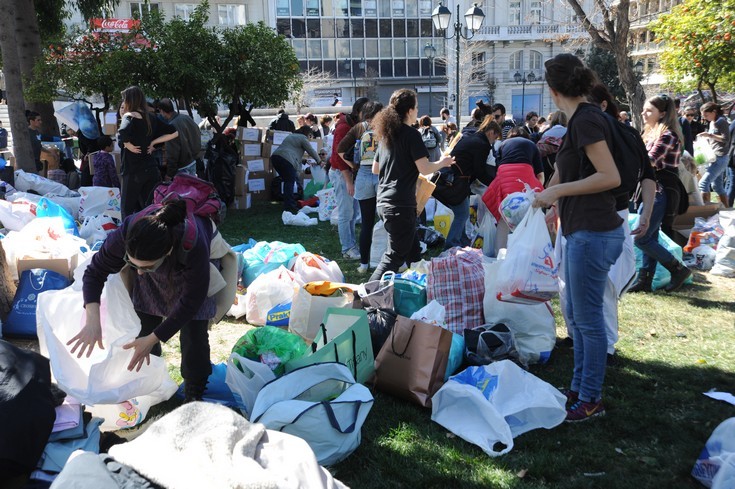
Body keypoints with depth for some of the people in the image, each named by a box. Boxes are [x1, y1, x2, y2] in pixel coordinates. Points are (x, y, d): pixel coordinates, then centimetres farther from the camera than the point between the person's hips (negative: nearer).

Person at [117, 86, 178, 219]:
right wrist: (153, 142, 8)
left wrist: (128, 145, -13)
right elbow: (173, 133, 13)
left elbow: (122, 134, -32)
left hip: (133, 171, -6)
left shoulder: (130, 116, -10)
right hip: (151, 169, 6)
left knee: (127, 209, 5)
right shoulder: (151, 117, 9)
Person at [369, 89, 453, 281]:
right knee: (396, 255, -3)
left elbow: (375, 169, 19)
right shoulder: (411, 134, -11)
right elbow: (424, 168, -16)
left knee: (413, 251, 18)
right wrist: (442, 163, 3)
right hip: (401, 204, -9)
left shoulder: (386, 134, 13)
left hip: (384, 202, 9)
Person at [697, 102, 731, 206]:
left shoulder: (722, 121, -9)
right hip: (714, 158, 10)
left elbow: (726, 139, -16)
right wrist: (705, 139, 6)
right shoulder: (712, 123, 16)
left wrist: (710, 135, -20)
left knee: (703, 183, -17)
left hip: (720, 158, -10)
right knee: (717, 185, 13)